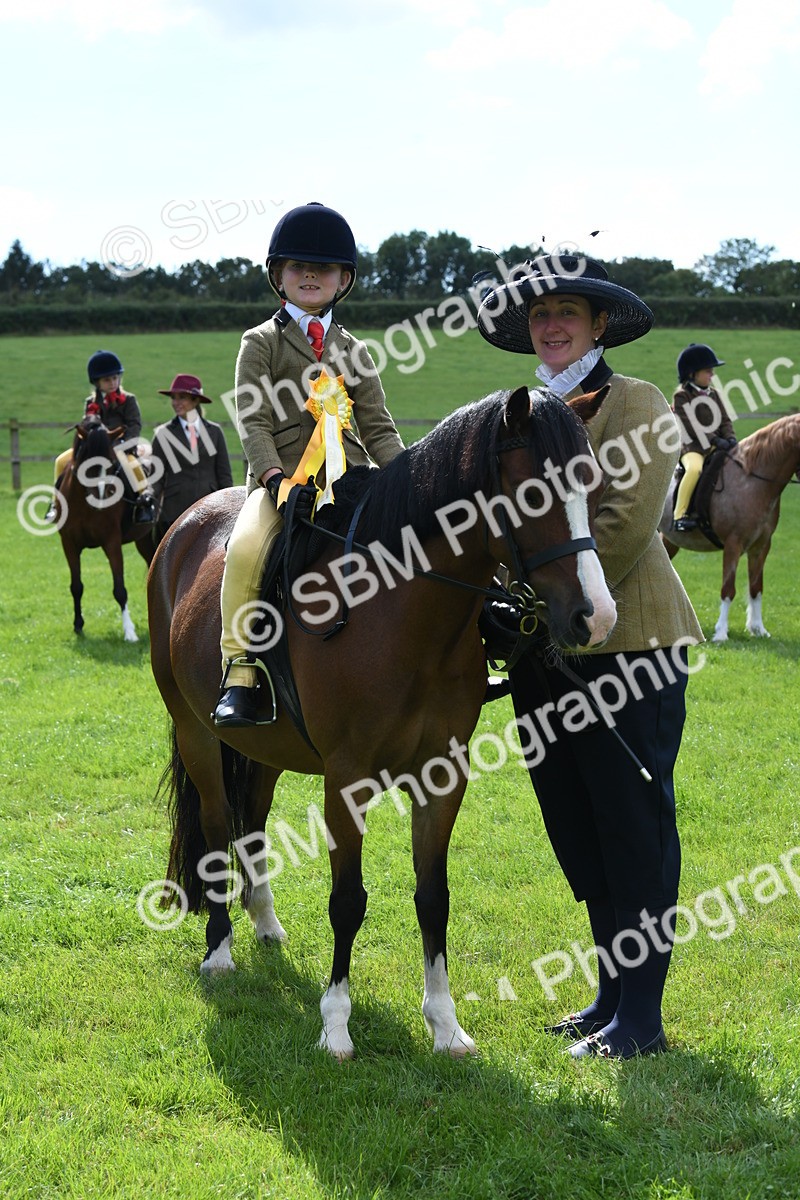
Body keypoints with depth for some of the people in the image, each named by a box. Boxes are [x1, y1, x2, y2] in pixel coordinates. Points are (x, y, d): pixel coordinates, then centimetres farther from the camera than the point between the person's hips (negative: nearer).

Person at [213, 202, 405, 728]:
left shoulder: (354, 352, 18)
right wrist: (277, 480, -19)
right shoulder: (261, 343, 9)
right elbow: (253, 421, -2)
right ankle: (239, 674, -22)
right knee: (246, 548, -32)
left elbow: (378, 429, 14)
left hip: (349, 479, 3)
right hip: (282, 480, -3)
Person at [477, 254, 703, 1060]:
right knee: (575, 830, 12)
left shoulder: (635, 404, -6)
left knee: (635, 827, -2)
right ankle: (611, 996, 24)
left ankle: (640, 1018, 4)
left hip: (627, 642, -7)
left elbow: (625, 524, -16)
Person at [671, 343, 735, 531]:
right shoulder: (681, 396, -5)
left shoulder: (713, 394, 16)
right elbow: (691, 426, -15)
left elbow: (725, 420, 13)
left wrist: (730, 438, -7)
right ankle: (680, 515, -27)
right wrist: (715, 440, -22)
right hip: (693, 447, -7)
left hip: (717, 446, 7)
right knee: (695, 468, -35)